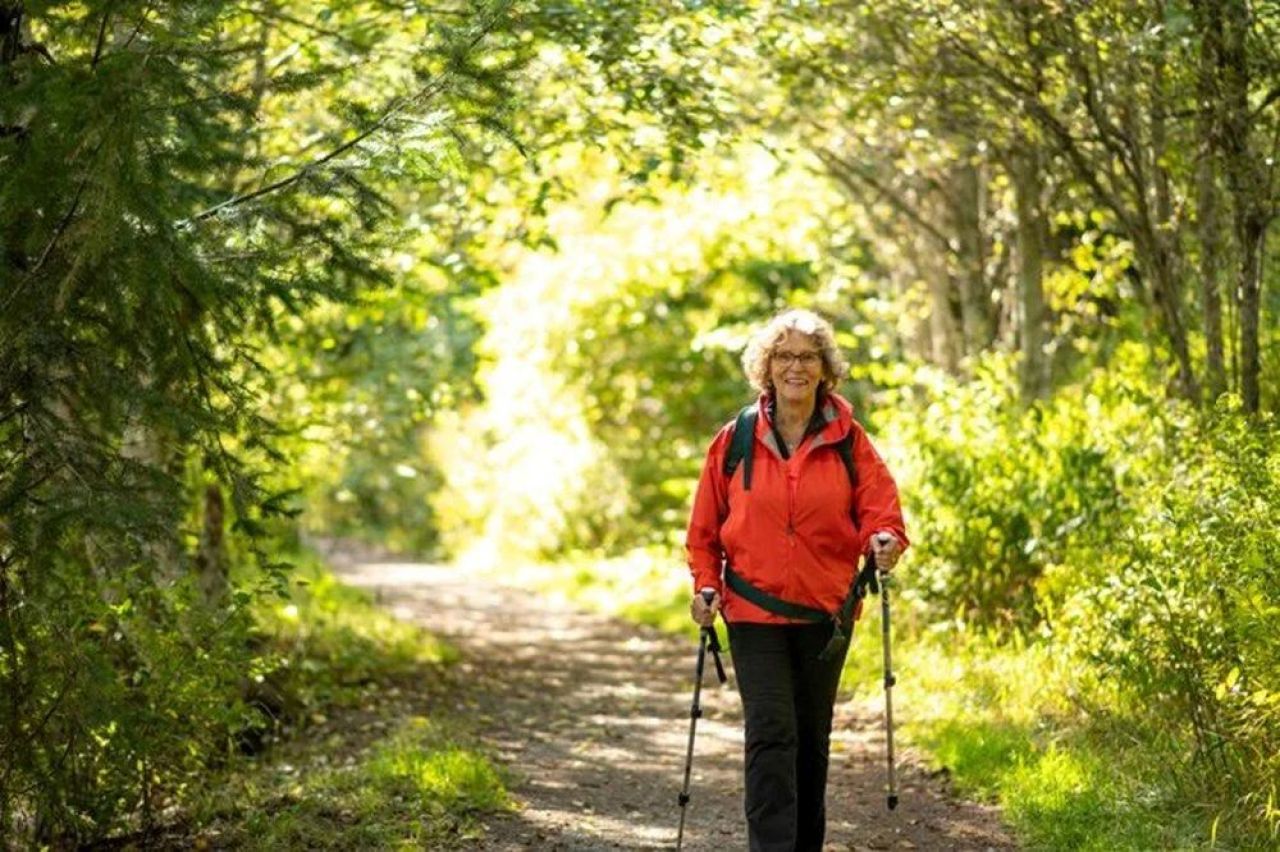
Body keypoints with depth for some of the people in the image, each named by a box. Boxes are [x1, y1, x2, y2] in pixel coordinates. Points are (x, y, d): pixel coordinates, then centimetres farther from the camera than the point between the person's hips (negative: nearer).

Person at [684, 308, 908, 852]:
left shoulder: (848, 440, 0)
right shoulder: (736, 440, -1)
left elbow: (880, 510, -3)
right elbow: (705, 526, 6)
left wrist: (884, 540, -25)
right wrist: (705, 585, -5)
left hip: (826, 609, 2)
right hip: (754, 609, -2)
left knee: (813, 735, 13)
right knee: (771, 731, -13)